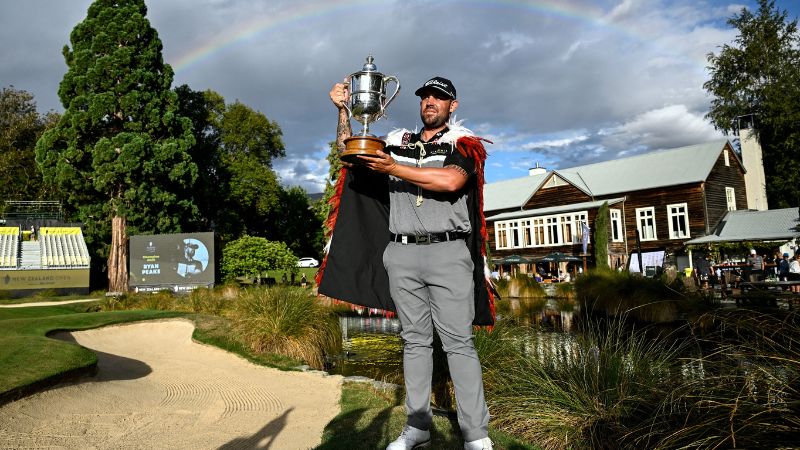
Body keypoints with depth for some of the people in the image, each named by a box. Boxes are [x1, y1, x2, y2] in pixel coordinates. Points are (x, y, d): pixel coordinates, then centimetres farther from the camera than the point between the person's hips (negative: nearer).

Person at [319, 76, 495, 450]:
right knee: (414, 340, 8)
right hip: (401, 254, 4)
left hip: (448, 253, -4)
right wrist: (343, 111, 8)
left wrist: (394, 169, -16)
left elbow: (451, 181, -15)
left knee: (458, 342, -4)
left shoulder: (463, 144, 5)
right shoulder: (397, 143, 17)